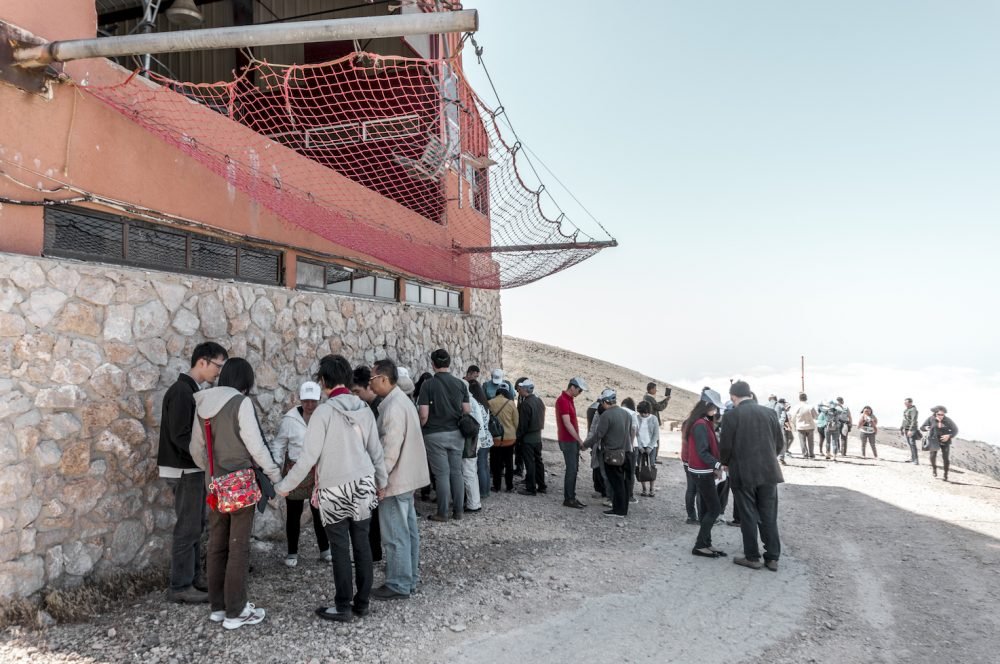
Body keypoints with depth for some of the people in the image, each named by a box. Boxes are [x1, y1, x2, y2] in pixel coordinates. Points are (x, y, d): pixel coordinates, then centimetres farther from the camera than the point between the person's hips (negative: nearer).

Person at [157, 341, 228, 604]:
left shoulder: (192, 391, 12)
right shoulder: (181, 391, -19)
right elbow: (181, 437, -24)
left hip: (194, 469, 10)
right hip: (184, 470, -10)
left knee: (196, 525, 15)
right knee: (188, 527, -3)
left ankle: (193, 576, 24)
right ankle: (180, 586, 5)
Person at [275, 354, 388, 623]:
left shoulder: (324, 411, -14)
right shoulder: (364, 408, 2)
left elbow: (309, 456, -14)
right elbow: (376, 450, 9)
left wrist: (285, 486, -4)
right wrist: (382, 480, 22)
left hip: (335, 488, -5)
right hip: (363, 483, 5)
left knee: (341, 549, 3)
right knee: (362, 544, 11)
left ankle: (343, 607, 12)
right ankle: (362, 602, 20)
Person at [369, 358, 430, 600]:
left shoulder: (393, 406, -21)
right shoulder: (401, 399, 12)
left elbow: (390, 448, -24)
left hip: (395, 479, -10)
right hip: (407, 475, 10)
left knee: (395, 535, -1)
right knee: (408, 530, 16)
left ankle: (399, 585, 7)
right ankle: (410, 577, 25)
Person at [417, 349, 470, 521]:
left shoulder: (428, 384, -10)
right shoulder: (460, 383, 2)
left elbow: (424, 415, -13)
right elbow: (467, 411, 2)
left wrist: (421, 429, 5)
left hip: (435, 435, -4)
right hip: (456, 433, 4)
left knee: (442, 473, 2)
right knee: (456, 472, 11)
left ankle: (443, 513, 8)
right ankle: (458, 510, 17)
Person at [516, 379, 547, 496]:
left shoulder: (525, 404, -21)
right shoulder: (539, 401, 6)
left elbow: (522, 425, -19)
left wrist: (517, 438, -10)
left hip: (527, 438, -8)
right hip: (538, 436, 8)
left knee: (530, 463, -2)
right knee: (538, 461, 15)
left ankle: (531, 488, 3)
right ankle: (541, 486, 23)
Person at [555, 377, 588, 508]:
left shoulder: (570, 399, 13)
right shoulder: (563, 400, -17)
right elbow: (567, 423, -21)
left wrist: (578, 440, 13)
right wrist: (579, 440, -18)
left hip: (573, 440, 9)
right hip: (567, 441, -9)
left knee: (574, 469, 12)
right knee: (571, 469, -5)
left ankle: (571, 497, 18)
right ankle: (568, 499, 1)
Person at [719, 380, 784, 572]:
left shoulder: (732, 416, -10)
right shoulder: (769, 413, 2)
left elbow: (725, 447, -9)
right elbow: (779, 444, 7)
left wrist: (726, 463, 11)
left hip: (743, 473, -3)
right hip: (768, 471, 3)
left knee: (748, 516, 7)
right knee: (769, 516, 10)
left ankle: (752, 557, 13)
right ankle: (772, 558, 14)